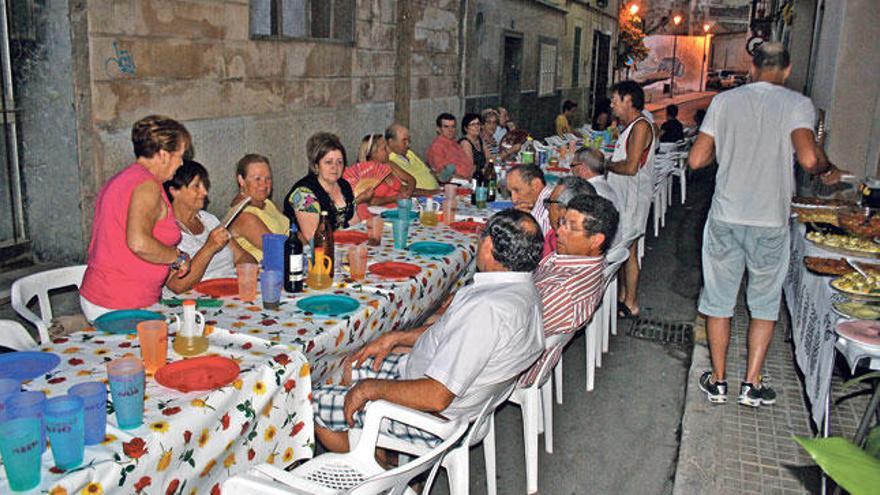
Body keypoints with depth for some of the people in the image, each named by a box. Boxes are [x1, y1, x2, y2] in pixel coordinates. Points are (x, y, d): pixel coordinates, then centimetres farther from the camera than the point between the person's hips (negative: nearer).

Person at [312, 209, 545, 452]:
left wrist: (370, 388, -19)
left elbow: (436, 397, -33)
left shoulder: (488, 309, -34)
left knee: (315, 404, 1)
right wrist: (396, 338, 9)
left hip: (435, 417, -10)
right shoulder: (521, 287, -2)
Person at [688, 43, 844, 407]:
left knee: (719, 300, 13)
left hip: (725, 217, 1)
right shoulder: (798, 104, -5)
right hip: (770, 221, -1)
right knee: (765, 304, 16)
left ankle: (718, 382, 21)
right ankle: (752, 385, 19)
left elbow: (696, 159, -2)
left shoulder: (724, 101, 1)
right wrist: (829, 171, 1)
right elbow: (808, 157, -20)